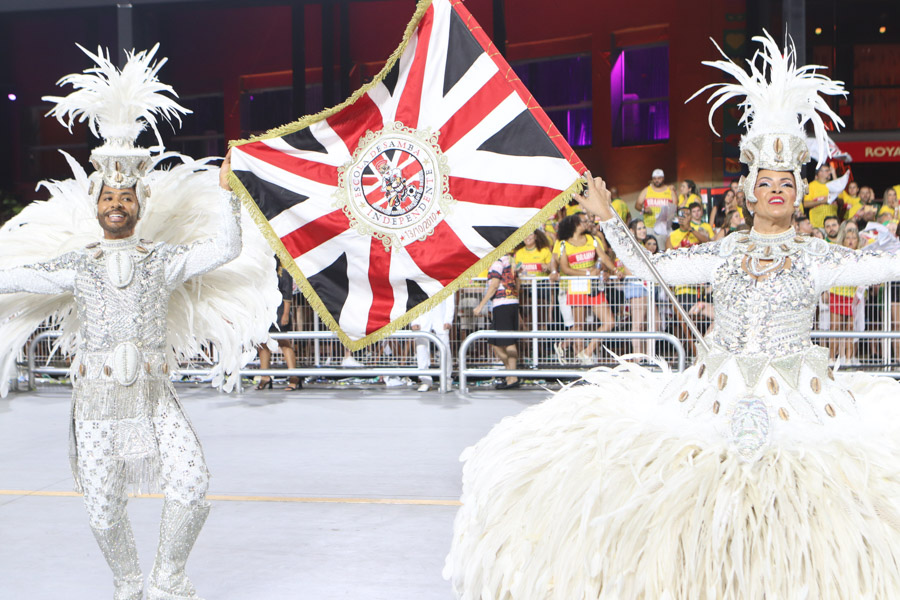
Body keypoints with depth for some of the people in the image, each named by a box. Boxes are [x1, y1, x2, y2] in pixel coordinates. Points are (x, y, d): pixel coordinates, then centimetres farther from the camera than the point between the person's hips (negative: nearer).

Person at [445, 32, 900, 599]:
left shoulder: (815, 257, 5)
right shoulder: (725, 253, 10)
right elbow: (652, 266, 11)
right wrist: (607, 218, 8)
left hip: (799, 399, -2)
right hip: (719, 397, 2)